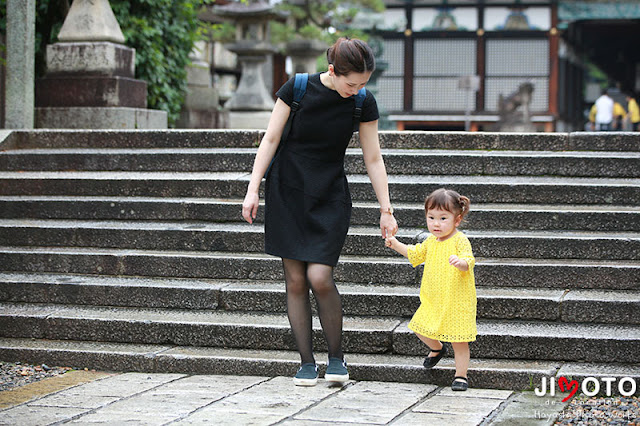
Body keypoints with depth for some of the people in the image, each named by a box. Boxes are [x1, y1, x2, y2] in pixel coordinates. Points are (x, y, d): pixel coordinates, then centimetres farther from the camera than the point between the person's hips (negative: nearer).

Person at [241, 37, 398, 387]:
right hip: (287, 191, 0)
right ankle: (307, 362, 8)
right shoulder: (298, 89, -12)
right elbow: (271, 138, -5)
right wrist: (253, 190, -8)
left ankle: (336, 355, 4)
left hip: (330, 195, 0)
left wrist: (386, 210, -1)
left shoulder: (363, 103, -8)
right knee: (295, 280, -1)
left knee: (319, 277, -14)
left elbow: (373, 159, -1)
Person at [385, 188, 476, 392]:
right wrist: (396, 244, 20)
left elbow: (469, 260, -27)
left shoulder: (460, 240, -14)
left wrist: (461, 262, -48)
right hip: (433, 302, 7)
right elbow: (415, 254, 27)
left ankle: (461, 375, 13)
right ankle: (437, 349, 38)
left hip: (457, 301, -7)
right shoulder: (431, 242, 9)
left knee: (459, 341, -1)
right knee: (419, 328, 10)